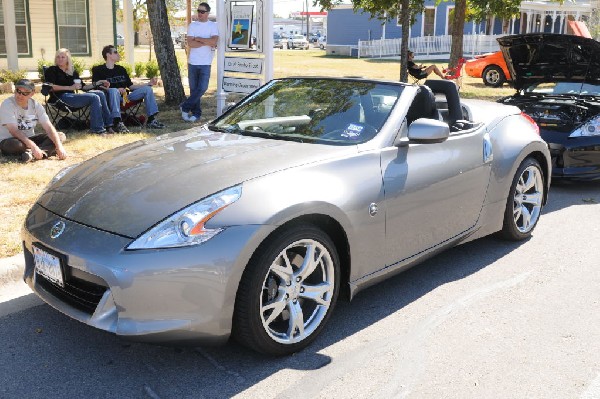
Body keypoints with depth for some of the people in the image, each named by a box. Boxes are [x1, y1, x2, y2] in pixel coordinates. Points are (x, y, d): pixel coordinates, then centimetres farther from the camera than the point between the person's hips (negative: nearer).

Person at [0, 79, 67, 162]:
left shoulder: (36, 105, -4)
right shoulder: (7, 104, -18)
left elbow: (48, 127, -11)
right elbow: (14, 131, -28)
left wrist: (59, 146, -26)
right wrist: (33, 146, -40)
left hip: (29, 139, 5)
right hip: (8, 141, -5)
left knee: (61, 136, -12)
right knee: (15, 144, -41)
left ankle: (31, 153, -30)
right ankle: (47, 150, -20)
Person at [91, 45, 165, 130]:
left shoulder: (121, 69, 24)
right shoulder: (99, 70, 5)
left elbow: (130, 86, 22)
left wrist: (149, 83, 13)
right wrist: (117, 90, -21)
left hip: (125, 97, 6)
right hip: (111, 97, -6)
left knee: (147, 89, -5)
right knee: (113, 91, -39)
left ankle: (151, 120, -13)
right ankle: (118, 123, -48)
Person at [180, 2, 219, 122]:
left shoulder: (213, 26, 2)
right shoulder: (192, 25, 5)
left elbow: (214, 41, -16)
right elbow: (190, 43, -7)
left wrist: (198, 39, -9)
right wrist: (207, 43, -11)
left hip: (205, 63, -2)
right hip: (192, 62, 2)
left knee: (202, 88, -8)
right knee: (193, 89, 5)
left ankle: (185, 107, 7)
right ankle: (196, 113, 13)